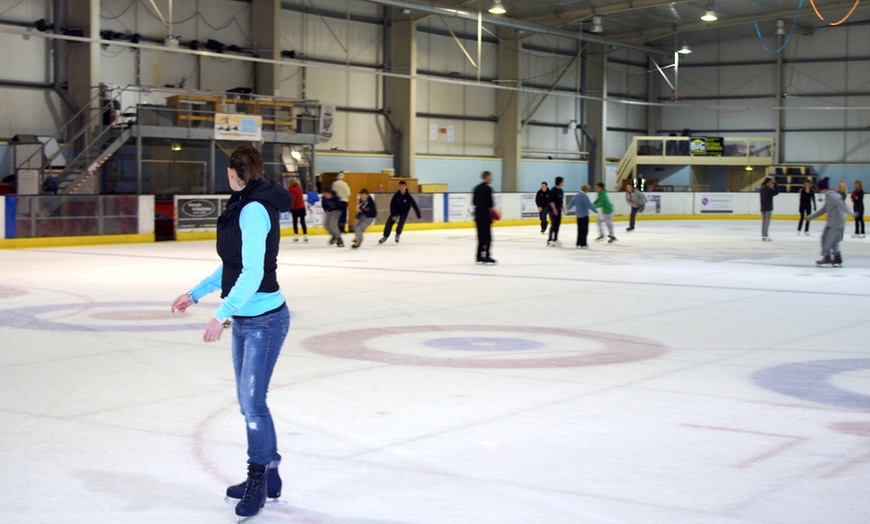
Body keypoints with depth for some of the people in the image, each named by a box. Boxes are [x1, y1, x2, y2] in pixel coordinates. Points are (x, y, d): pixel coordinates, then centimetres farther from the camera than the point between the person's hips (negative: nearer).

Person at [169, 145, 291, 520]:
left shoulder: (254, 210, -17)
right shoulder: (243, 208, 12)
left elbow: (252, 272, -24)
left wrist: (221, 314, -26)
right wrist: (195, 293, 23)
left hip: (264, 320, -10)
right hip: (244, 319, 10)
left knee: (252, 401, -7)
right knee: (248, 401, 14)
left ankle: (260, 479, 6)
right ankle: (265, 476, 25)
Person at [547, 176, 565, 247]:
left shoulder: (561, 190, 12)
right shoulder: (553, 190, -15)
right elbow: (551, 201, -19)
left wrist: (563, 207, 17)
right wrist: (554, 209, -22)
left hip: (558, 210, 9)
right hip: (553, 210, -9)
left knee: (558, 225, 10)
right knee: (554, 224, -11)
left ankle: (555, 239, 17)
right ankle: (550, 240, -10)